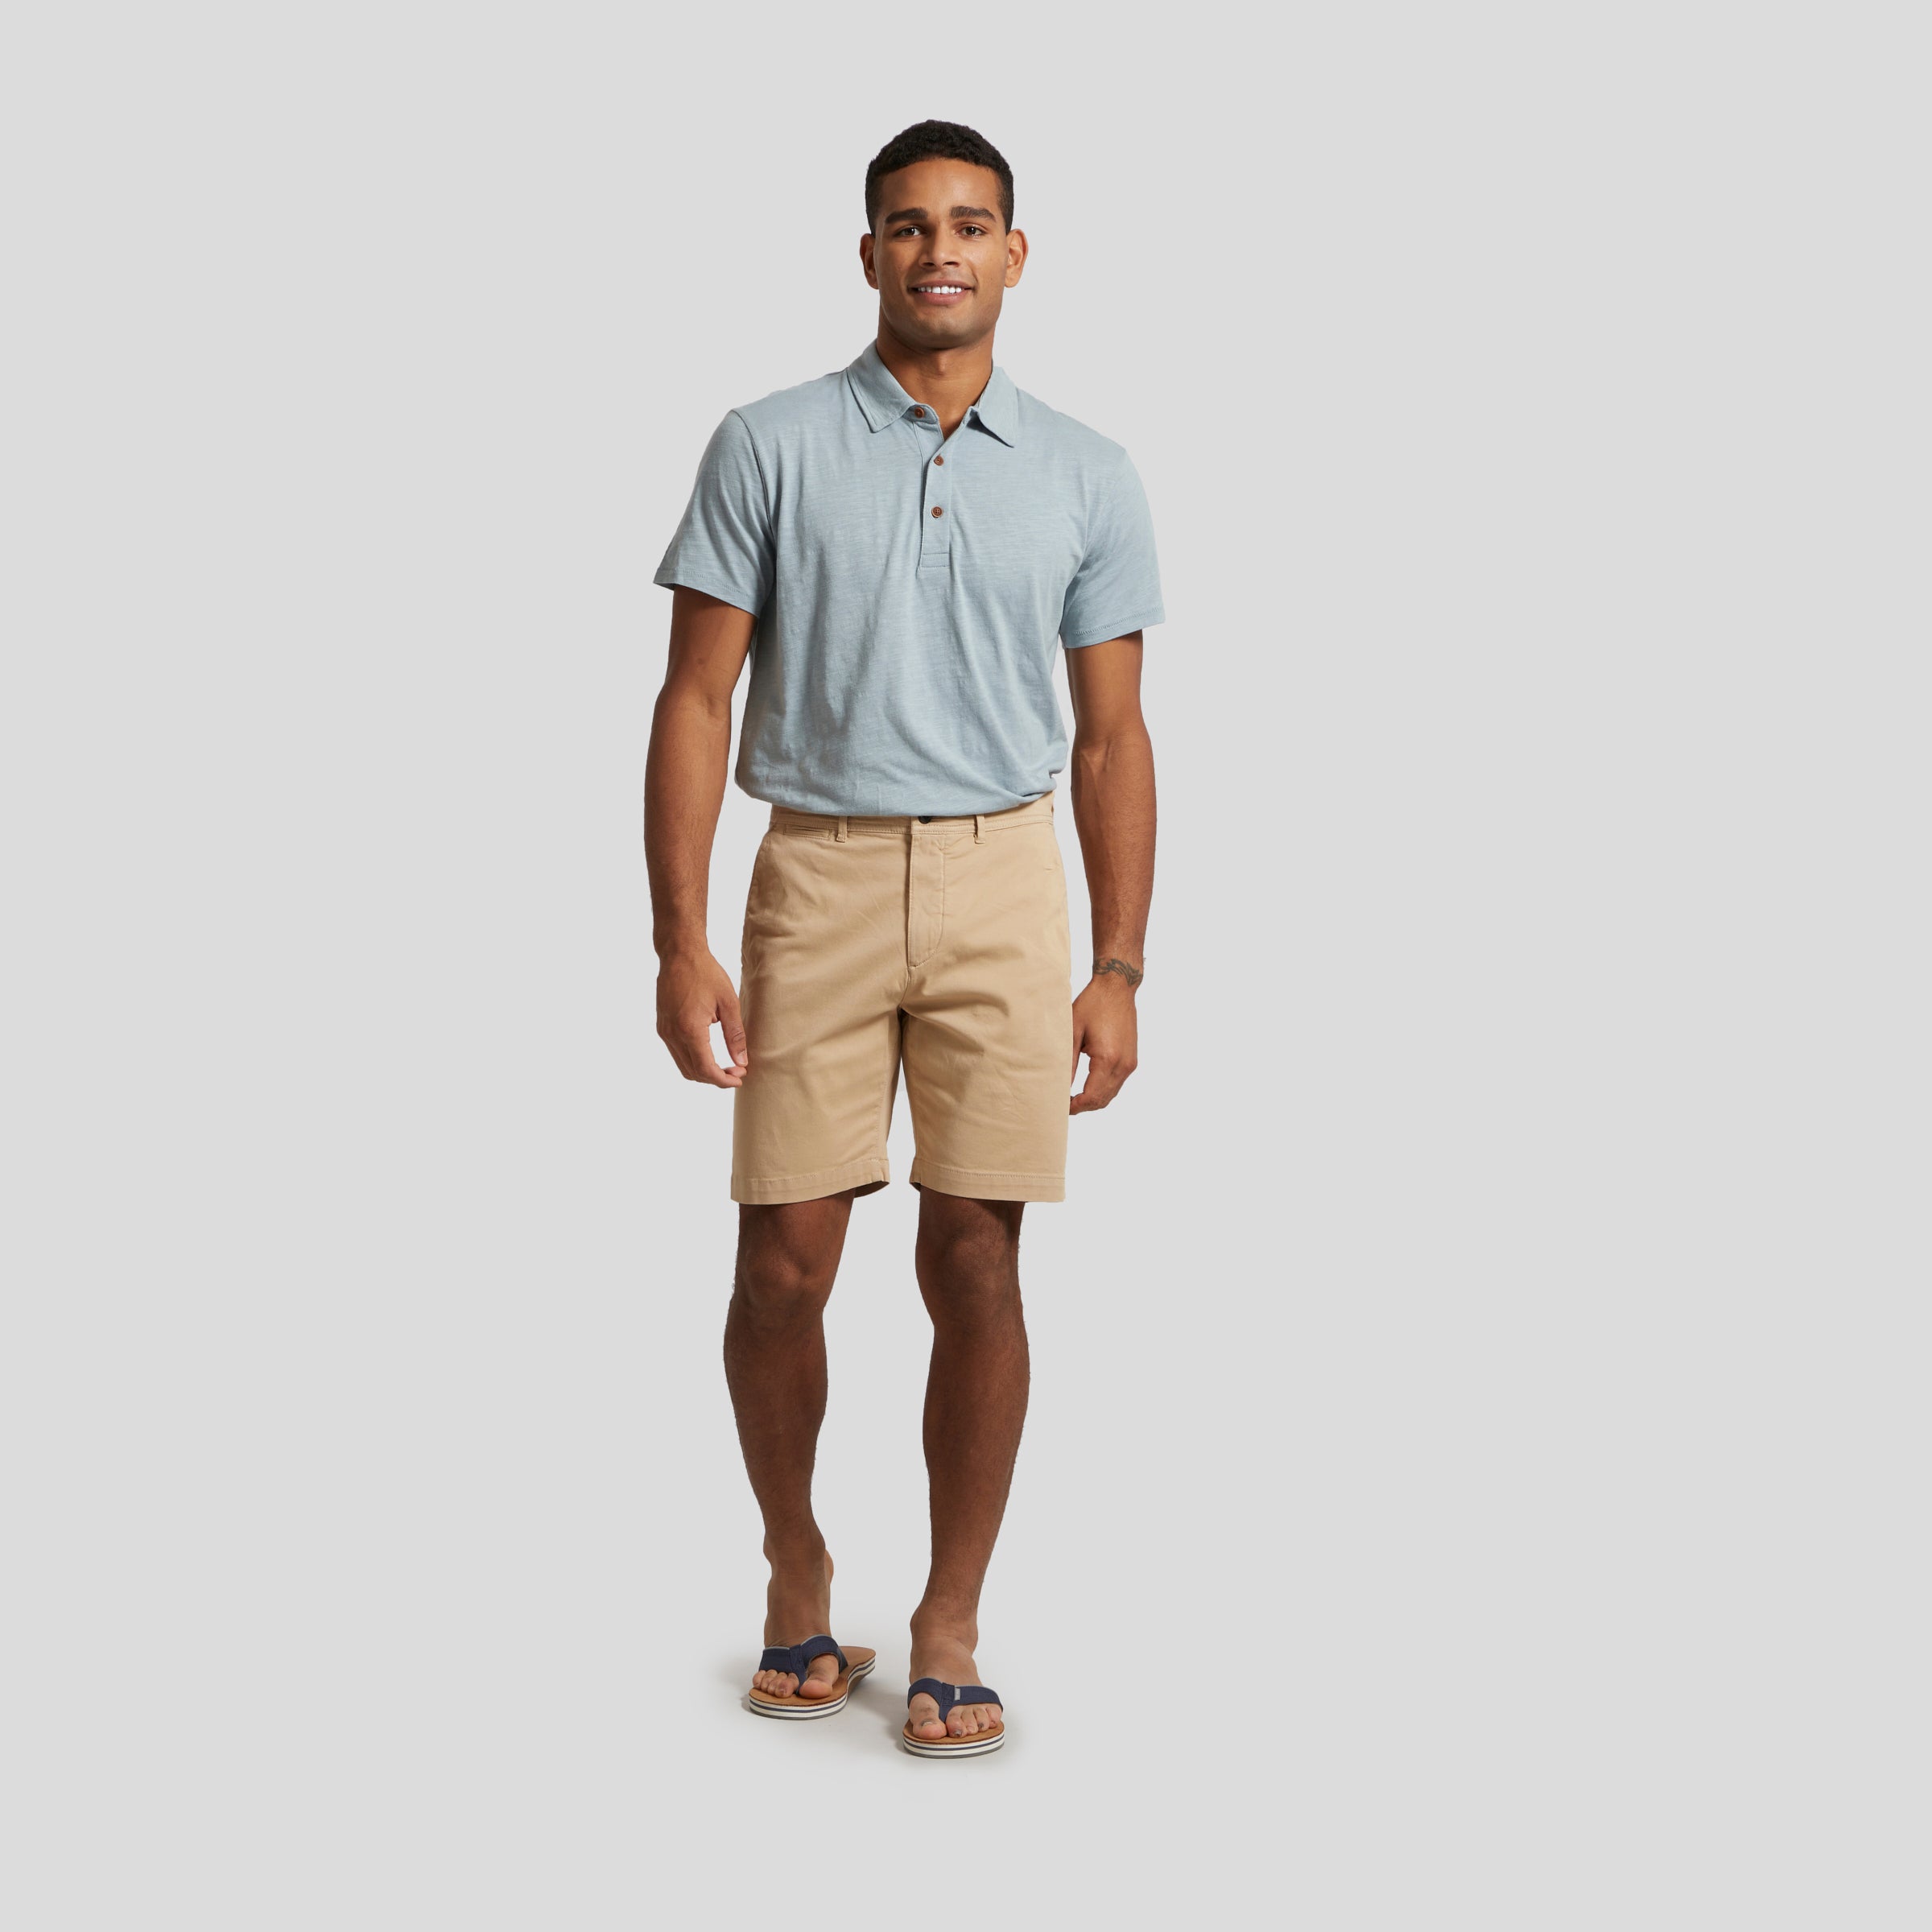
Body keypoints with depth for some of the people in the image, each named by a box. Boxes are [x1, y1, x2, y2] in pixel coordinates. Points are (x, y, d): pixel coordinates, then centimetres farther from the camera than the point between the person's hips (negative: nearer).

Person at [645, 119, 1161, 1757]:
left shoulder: (1086, 479, 6)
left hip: (1002, 884, 1)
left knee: (976, 1269, 0)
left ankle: (950, 1634, 11)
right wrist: (680, 943, -8)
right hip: (816, 880, -1)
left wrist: (1118, 973, 2)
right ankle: (798, 1576, 25)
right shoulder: (770, 449, 1)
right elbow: (697, 701, -1)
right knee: (785, 1264, 0)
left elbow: (1112, 738, 8)